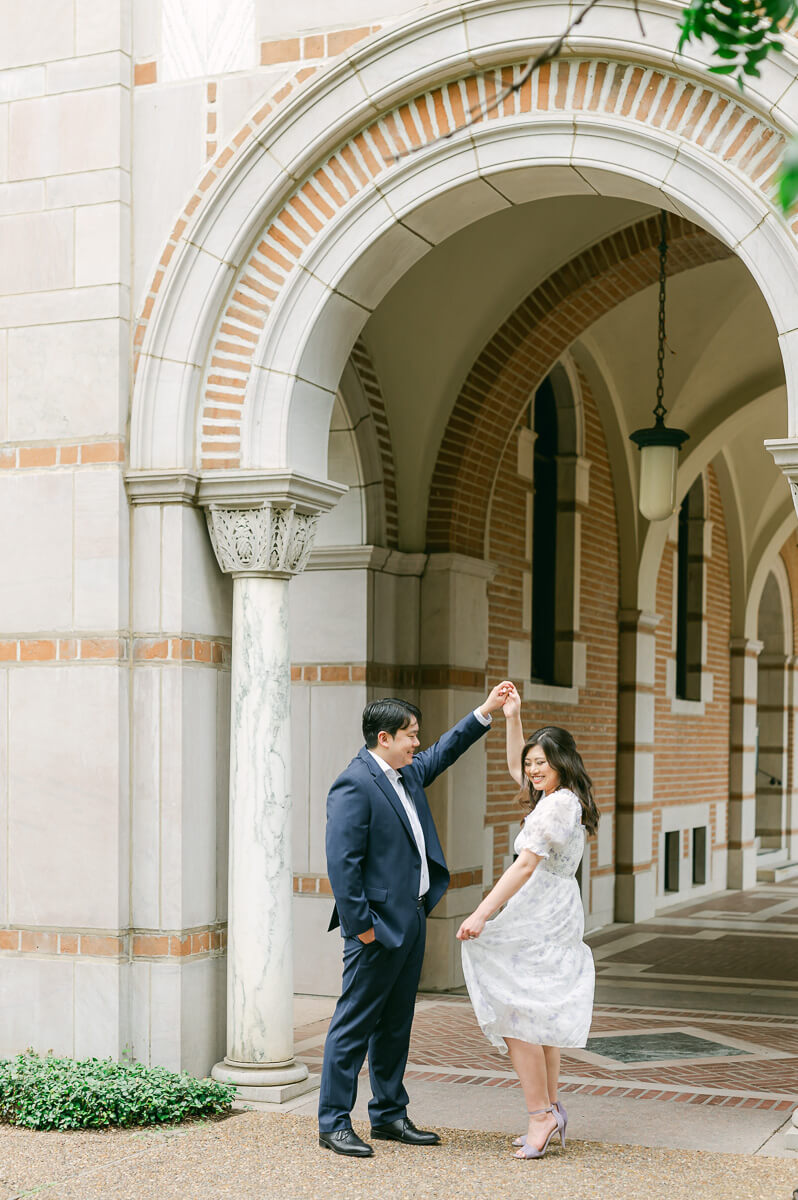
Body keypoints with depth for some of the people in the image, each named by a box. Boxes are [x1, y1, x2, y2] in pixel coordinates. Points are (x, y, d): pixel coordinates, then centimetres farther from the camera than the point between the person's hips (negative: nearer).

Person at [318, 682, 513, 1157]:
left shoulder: (407, 774, 12)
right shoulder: (355, 784, -16)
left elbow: (444, 752, 31)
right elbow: (342, 861, -20)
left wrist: (486, 711, 25)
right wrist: (361, 925, -20)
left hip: (412, 920, 10)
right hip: (379, 925, -9)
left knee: (396, 1024, 15)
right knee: (355, 1024, -2)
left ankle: (390, 1115, 25)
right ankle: (334, 1123, 5)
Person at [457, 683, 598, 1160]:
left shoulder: (557, 804, -16)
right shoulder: (564, 799, 14)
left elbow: (525, 865, -22)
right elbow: (515, 767, 31)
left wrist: (482, 915, -25)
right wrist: (513, 718, 22)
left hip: (540, 919, -10)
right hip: (557, 918, 10)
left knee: (514, 1013, -8)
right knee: (540, 1015, 14)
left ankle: (542, 1113, -6)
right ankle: (550, 1112, 18)